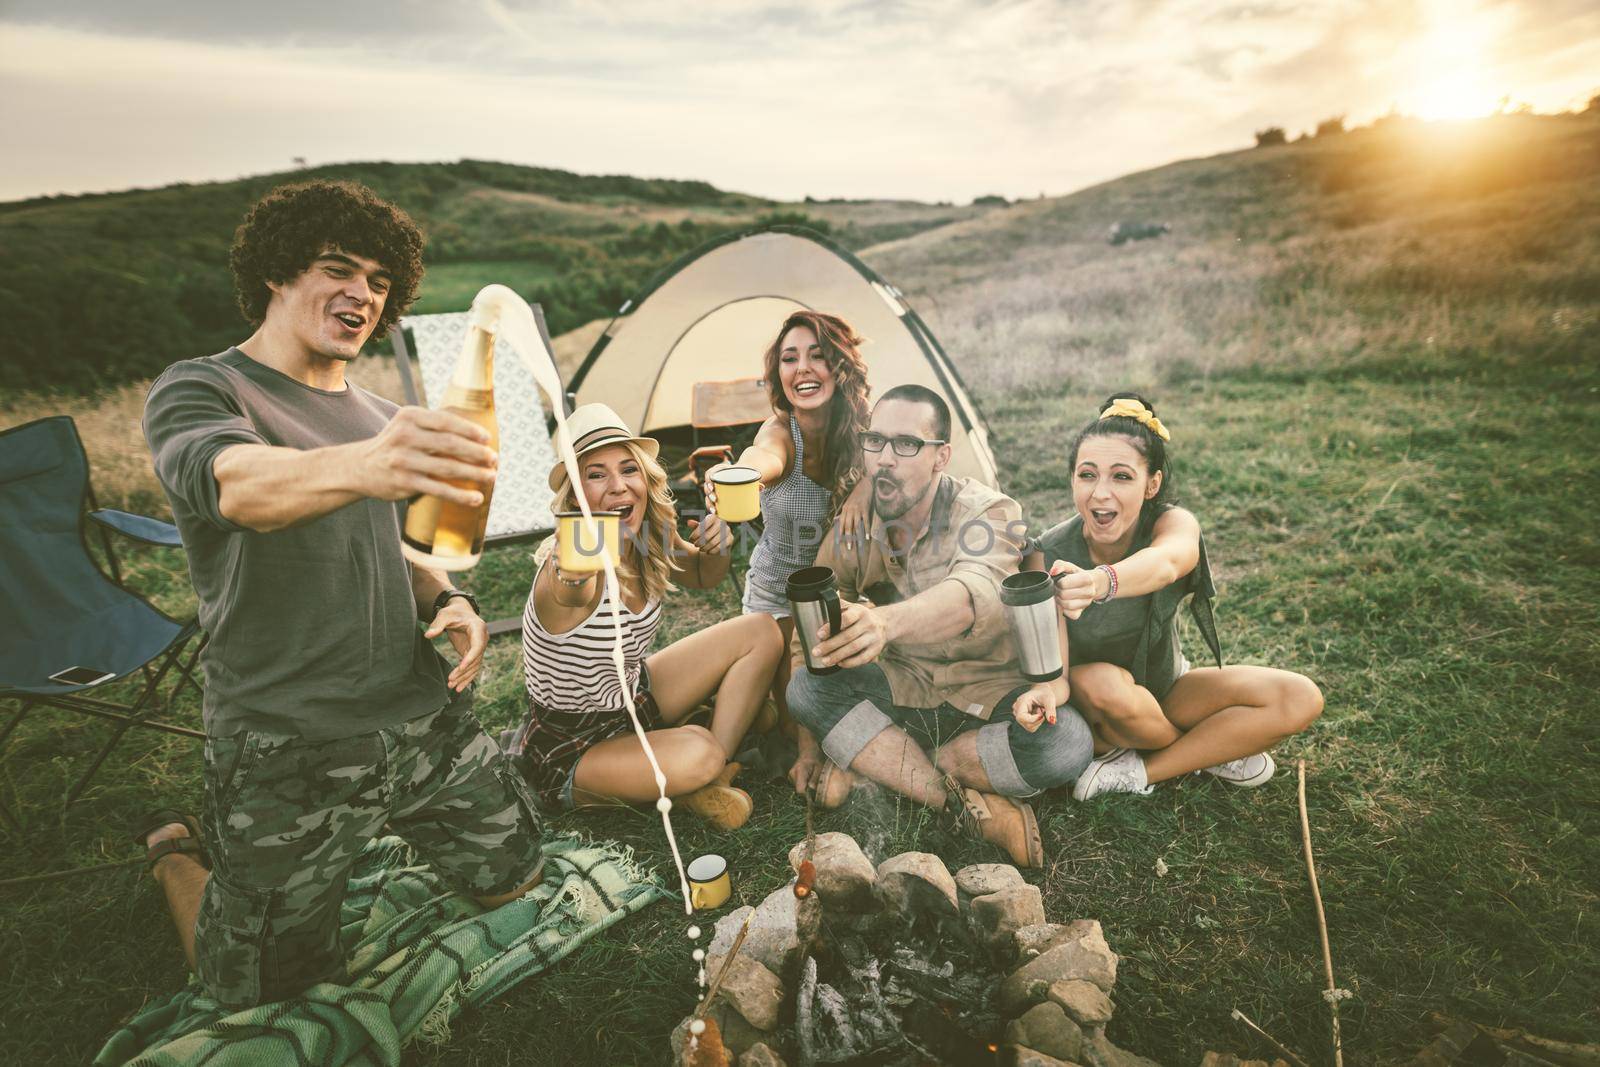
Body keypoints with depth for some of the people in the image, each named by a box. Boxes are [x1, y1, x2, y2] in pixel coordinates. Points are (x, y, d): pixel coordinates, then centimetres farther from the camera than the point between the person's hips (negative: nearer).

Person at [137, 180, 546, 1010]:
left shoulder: (383, 418, 10)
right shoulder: (196, 391, -11)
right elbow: (239, 484, -35)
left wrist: (445, 601, -2)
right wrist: (360, 466, -57)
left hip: (425, 718, 6)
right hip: (288, 750, -5)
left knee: (514, 882, 16)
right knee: (263, 995, 9)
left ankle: (371, 822, 38)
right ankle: (175, 851, 37)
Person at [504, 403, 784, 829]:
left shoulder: (648, 546, -9)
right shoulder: (567, 567, -31)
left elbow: (703, 577, 10)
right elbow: (570, 594, -56)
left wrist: (716, 547, -12)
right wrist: (573, 578, -80)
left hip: (633, 701, 8)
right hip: (567, 747, -8)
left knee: (761, 633, 2)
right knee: (696, 756, -37)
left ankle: (711, 782, 0)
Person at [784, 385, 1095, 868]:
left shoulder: (991, 513, -20)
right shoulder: (852, 529, -8)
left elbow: (973, 595, -44)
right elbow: (806, 643, -3)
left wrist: (884, 622, -64)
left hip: (987, 695, -2)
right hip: (902, 692, 3)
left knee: (1066, 744, -32)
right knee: (807, 686, -24)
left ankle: (875, 769, -16)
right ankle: (965, 805, -24)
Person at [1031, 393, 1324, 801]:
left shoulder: (1174, 523, -22)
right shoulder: (1050, 555, -24)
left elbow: (1166, 562, -48)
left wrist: (1100, 582, -71)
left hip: (1166, 687, 2)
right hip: (1096, 714, -2)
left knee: (1301, 698, -16)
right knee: (1100, 681, -36)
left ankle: (1137, 772, -11)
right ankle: (1210, 751, -4)